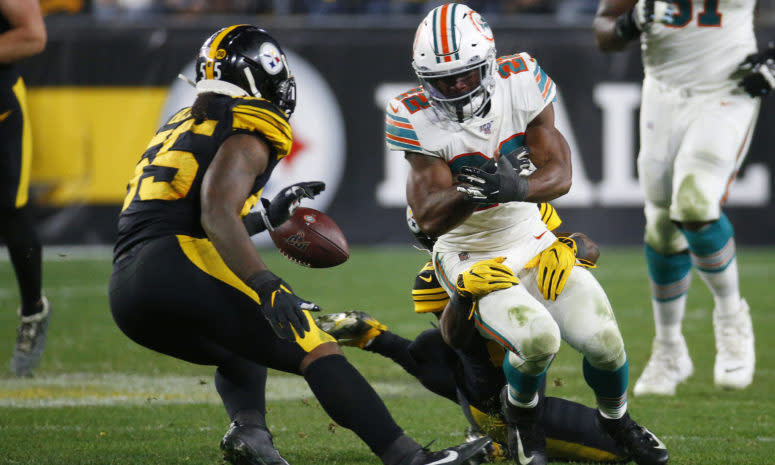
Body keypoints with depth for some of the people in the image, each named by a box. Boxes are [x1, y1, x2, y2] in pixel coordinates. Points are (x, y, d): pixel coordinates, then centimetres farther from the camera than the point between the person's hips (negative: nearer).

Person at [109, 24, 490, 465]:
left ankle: (248, 429, -1)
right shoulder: (247, 134, 2)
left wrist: (266, 216, 34)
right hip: (180, 266, -8)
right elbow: (217, 215, -14)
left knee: (244, 350, 29)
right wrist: (267, 286, -23)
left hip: (127, 296, 8)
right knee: (316, 349, -6)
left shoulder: (184, 127, 27)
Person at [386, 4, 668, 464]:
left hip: (533, 241, 3)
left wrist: (518, 188, -36)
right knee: (537, 338, -29)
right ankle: (522, 415, 6)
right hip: (472, 259, -3)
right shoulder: (420, 119, -17)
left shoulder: (521, 83, -11)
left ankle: (616, 419, 21)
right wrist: (470, 191, -41)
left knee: (603, 340, -14)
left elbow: (559, 174, -13)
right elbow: (430, 219, -20)